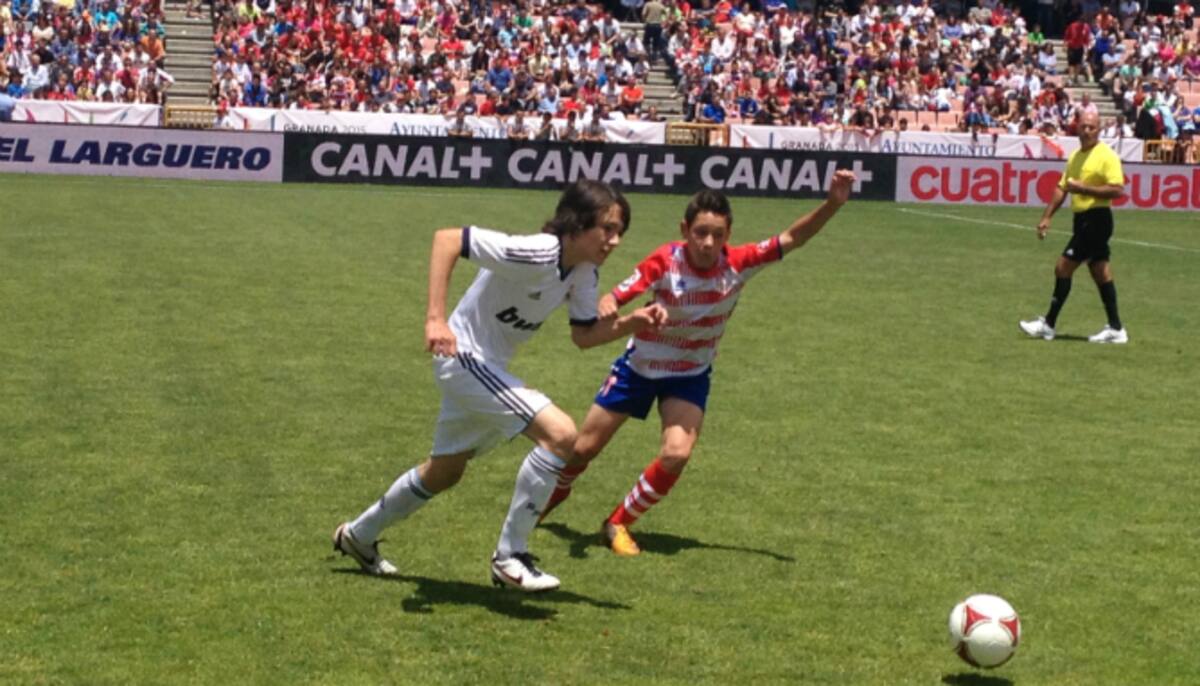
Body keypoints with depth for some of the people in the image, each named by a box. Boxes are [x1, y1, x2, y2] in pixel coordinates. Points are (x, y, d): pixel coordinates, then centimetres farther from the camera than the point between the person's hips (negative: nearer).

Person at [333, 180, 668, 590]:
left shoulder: (585, 272, -3)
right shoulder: (532, 254, -29)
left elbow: (584, 335, 5)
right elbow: (447, 239, -30)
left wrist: (630, 324, -14)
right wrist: (436, 318, -35)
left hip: (488, 368, 10)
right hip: (464, 356, -10)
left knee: (445, 472, 25)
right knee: (560, 434, -24)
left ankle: (359, 536, 47)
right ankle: (510, 559, -13)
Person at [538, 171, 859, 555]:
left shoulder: (737, 263, -20)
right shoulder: (665, 261, -25)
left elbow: (792, 238, -23)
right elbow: (614, 297, -26)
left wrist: (833, 203, -37)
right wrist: (606, 309, -50)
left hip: (690, 375, 1)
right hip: (639, 365, -1)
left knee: (676, 454, -21)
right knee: (583, 448, 9)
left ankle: (619, 524, 3)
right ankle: (556, 491, 44)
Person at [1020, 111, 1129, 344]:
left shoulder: (1106, 156, -12)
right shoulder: (1075, 156, 14)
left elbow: (1117, 190, -19)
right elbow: (1062, 188, 18)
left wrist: (1084, 188, -21)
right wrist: (1047, 217, 12)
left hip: (1096, 219, -8)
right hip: (1082, 219, 8)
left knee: (1063, 268, -7)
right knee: (1101, 272, 9)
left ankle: (1048, 325, 0)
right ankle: (1115, 329, 12)